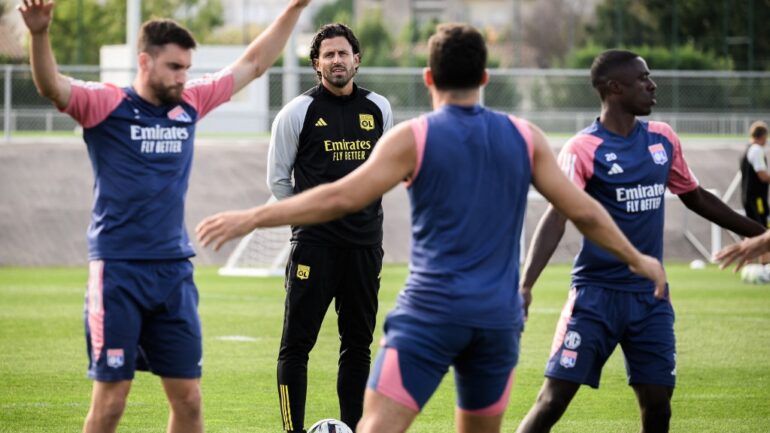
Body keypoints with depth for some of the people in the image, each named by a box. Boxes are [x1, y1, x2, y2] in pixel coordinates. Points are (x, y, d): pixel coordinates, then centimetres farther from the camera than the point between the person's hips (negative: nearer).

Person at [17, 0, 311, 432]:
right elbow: (52, 86, -24)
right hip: (118, 270, -5)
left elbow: (253, 63, 19)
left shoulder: (191, 103, 8)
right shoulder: (107, 104, -6)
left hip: (175, 271, 5)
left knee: (189, 397, 7)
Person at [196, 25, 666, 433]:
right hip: (499, 316, 4)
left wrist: (252, 218, -5)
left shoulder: (413, 138, -3)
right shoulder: (524, 137, 7)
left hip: (431, 311, -4)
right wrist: (638, 259, 26)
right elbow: (584, 212, 11)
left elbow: (341, 198, -10)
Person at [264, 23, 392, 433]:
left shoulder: (378, 109, 7)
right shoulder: (298, 112, -4)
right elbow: (277, 179, 4)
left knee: (358, 342, 8)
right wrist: (308, 216, 7)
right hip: (314, 243, -4)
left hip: (365, 244, 4)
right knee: (297, 343, -6)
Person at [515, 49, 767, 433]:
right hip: (596, 293, -5)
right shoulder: (583, 149, -11)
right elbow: (556, 218, -19)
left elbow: (696, 197, 22)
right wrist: (525, 285, -32)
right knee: (553, 400, -10)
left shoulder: (662, 139, 8)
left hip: (651, 296, 5)